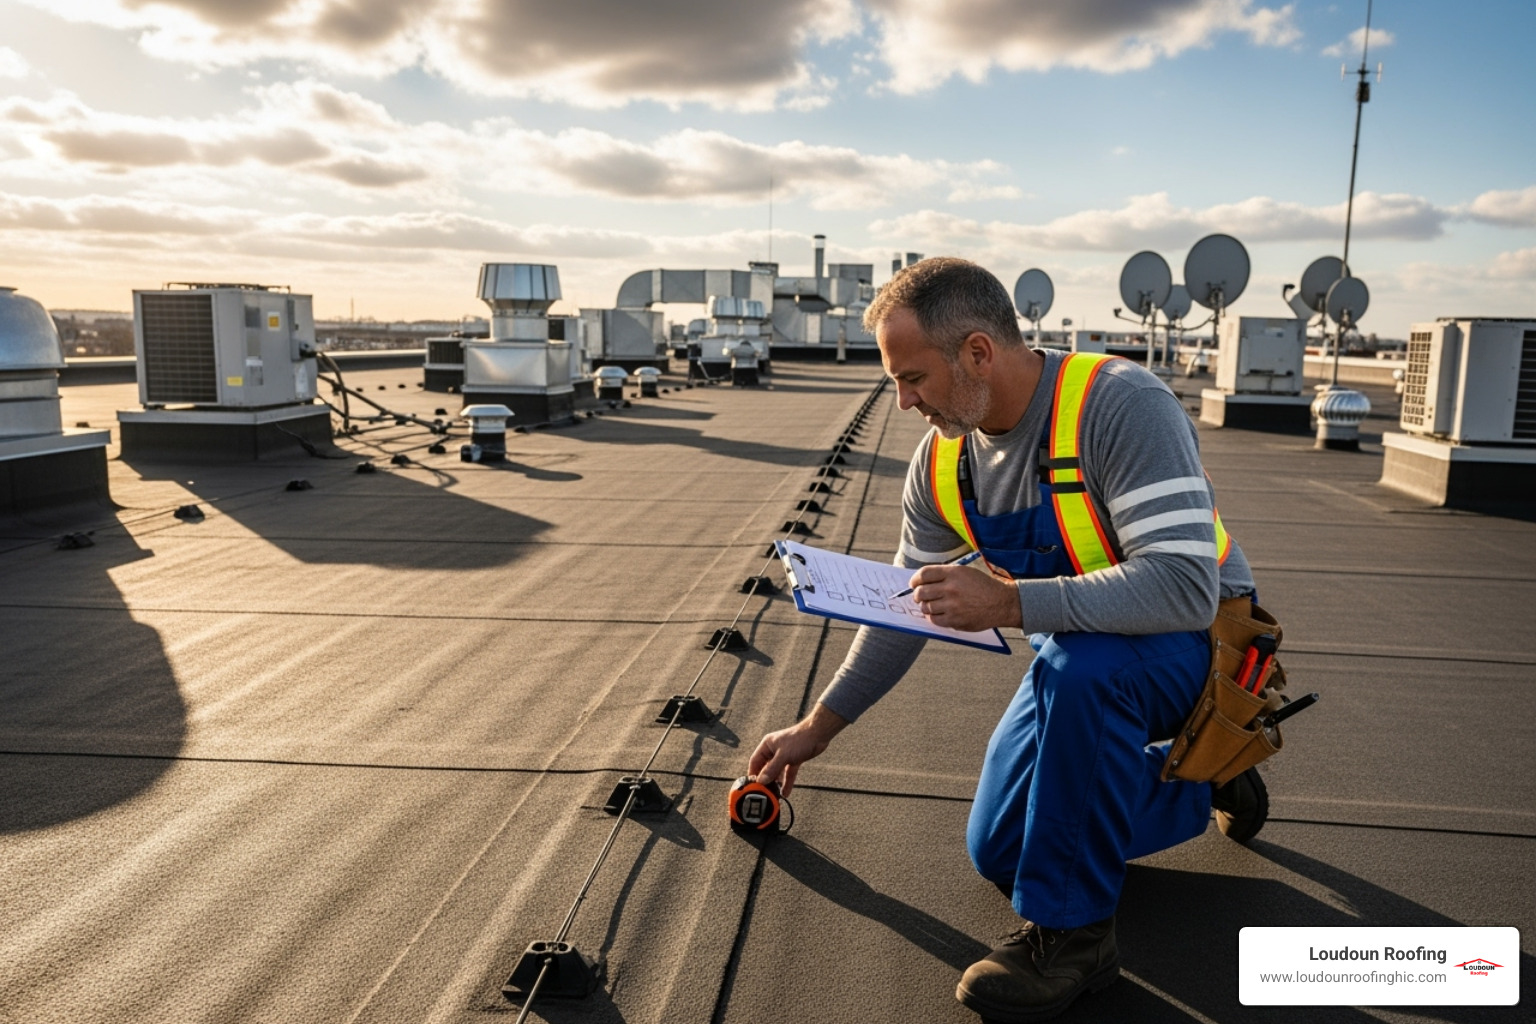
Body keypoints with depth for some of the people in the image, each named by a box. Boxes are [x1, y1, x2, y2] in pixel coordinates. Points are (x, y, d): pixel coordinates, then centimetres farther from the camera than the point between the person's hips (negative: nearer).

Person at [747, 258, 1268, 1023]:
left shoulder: (1122, 405, -29)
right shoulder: (942, 462, -8)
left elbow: (1185, 585, -38)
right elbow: (907, 611, 4)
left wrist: (1009, 602, -42)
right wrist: (818, 727, 8)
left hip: (1192, 643, -7)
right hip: (1079, 658, 7)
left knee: (1080, 662, -40)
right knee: (998, 855, 7)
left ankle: (1072, 932, -19)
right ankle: (1202, 782, 27)